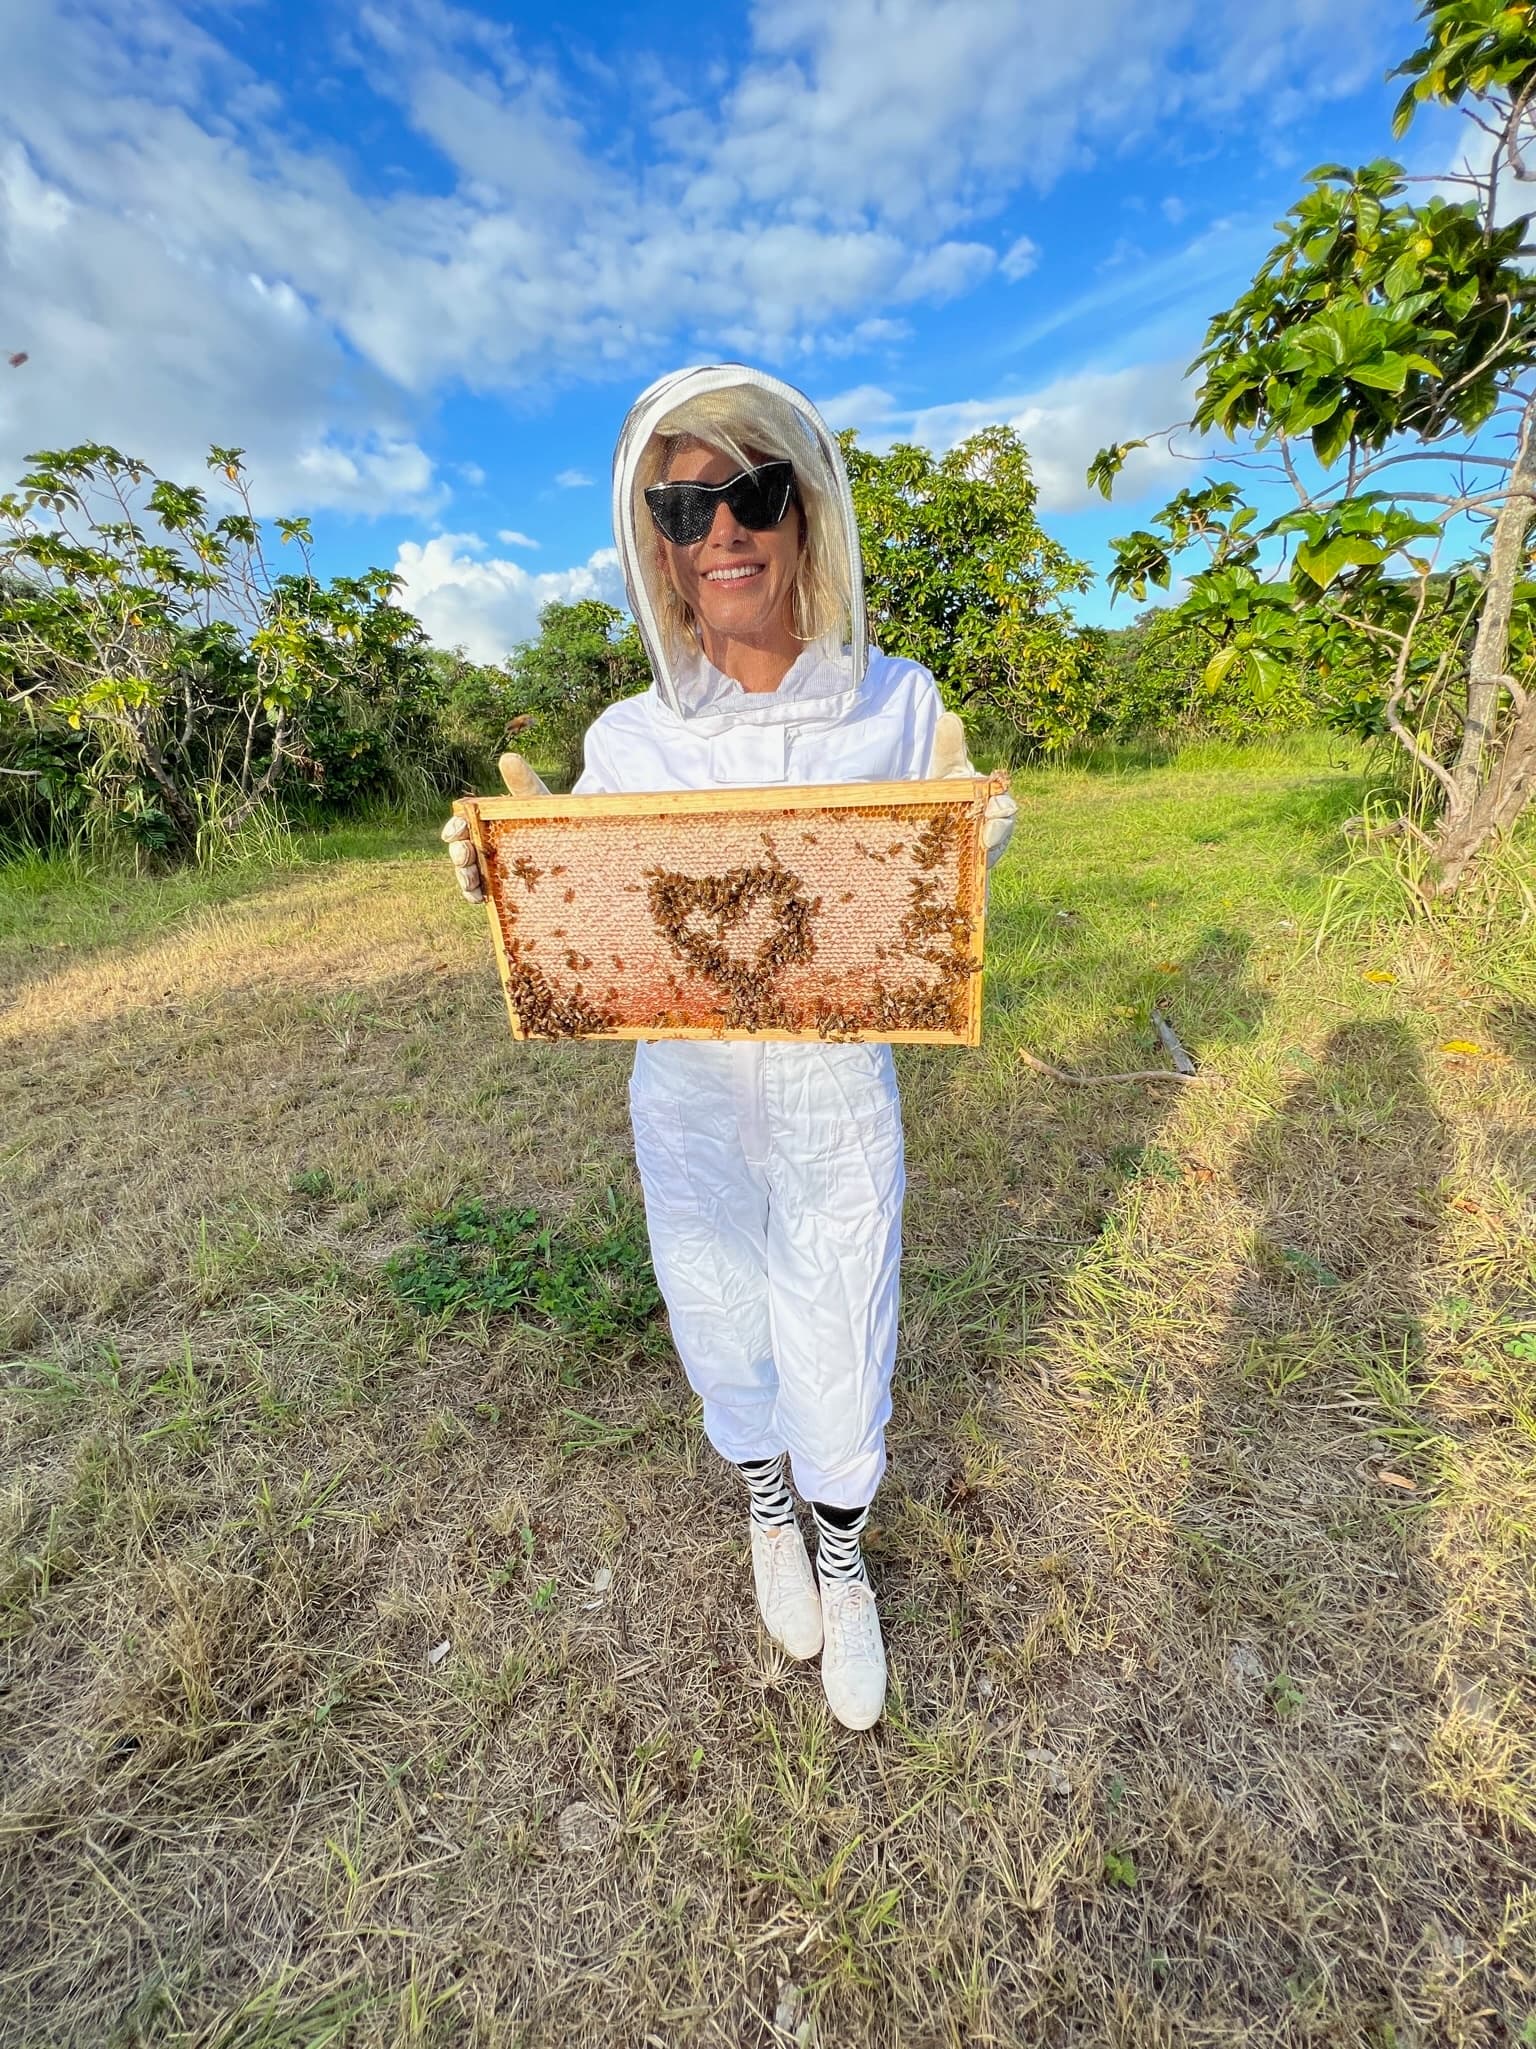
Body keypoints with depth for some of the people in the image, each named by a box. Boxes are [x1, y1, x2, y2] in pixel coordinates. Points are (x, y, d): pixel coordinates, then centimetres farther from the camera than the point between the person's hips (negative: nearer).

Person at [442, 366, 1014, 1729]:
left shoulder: (902, 706, -6)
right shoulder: (628, 739, -5)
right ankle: (769, 1510, 58)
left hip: (838, 1103, -1)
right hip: (685, 1104, 2)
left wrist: (973, 853, -21)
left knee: (840, 1361, 15)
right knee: (724, 1340, 21)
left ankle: (845, 1556, 52)